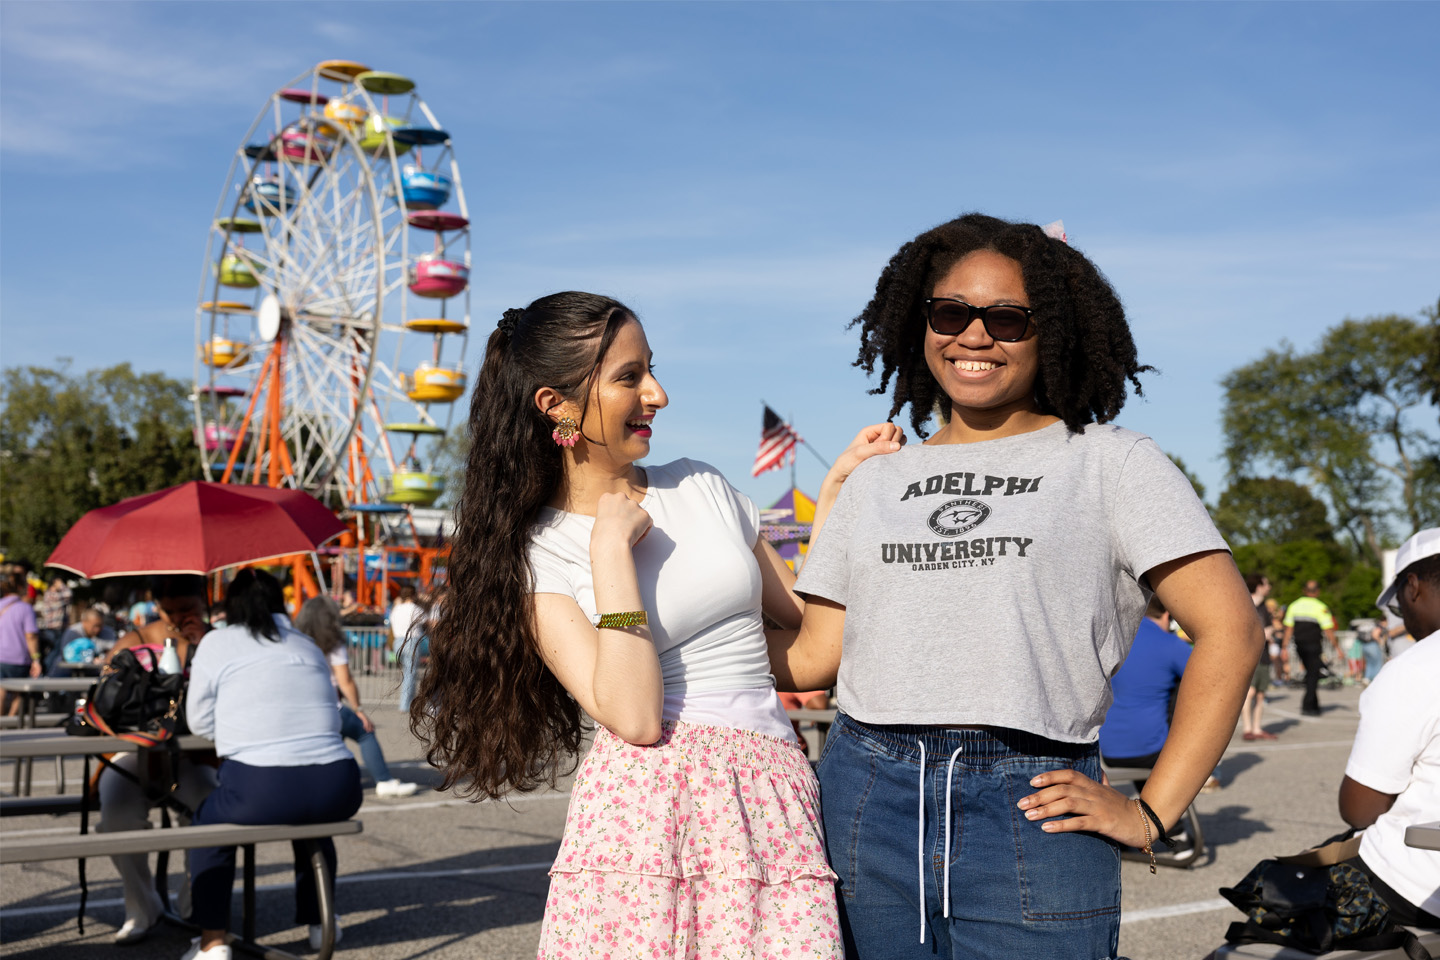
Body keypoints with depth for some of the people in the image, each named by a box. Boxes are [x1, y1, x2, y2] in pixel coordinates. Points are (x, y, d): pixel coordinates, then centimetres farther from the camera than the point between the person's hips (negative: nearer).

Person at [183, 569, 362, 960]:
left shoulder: (216, 643, 11)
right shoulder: (308, 645, 20)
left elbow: (200, 722, 16)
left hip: (259, 791, -3)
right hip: (337, 792, 4)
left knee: (208, 822, 28)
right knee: (312, 822, 38)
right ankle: (318, 921, 44)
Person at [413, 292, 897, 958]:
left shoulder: (699, 486, 13)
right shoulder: (537, 552, 0)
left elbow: (801, 616, 21)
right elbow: (635, 717, -14)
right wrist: (611, 546, -11)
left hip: (771, 797, 3)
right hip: (647, 805, -3)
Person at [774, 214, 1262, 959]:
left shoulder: (1111, 464, 4)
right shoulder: (874, 482, 15)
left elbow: (1229, 632, -3)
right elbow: (812, 656, 11)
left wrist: (1152, 813, -8)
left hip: (1031, 813, -3)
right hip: (865, 807, 3)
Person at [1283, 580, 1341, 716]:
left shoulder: (1294, 606, 7)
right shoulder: (1321, 608, -8)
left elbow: (1288, 629, 7)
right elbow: (1329, 632, -9)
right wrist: (1337, 648, -1)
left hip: (1299, 646, 5)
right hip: (1313, 646, -5)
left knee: (1310, 672, 17)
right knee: (1313, 674, 1)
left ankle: (1314, 704, 20)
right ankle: (1308, 706, -2)